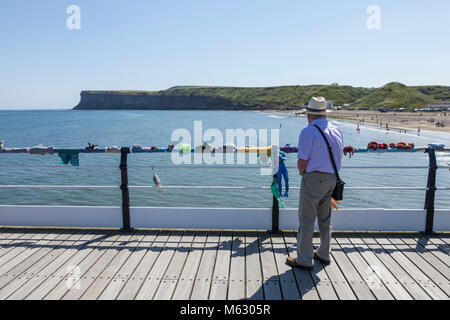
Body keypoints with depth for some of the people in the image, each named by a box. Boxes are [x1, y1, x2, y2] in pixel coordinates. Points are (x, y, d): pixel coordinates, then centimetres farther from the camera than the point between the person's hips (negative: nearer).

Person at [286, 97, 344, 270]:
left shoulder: (308, 132, -14)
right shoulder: (337, 131, 7)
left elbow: (302, 161, -18)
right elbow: (337, 158, 12)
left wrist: (302, 171, 3)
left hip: (314, 179, -7)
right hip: (332, 178, 7)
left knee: (307, 220, 3)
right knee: (325, 218, 19)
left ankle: (304, 260, 11)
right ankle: (324, 254, 32)